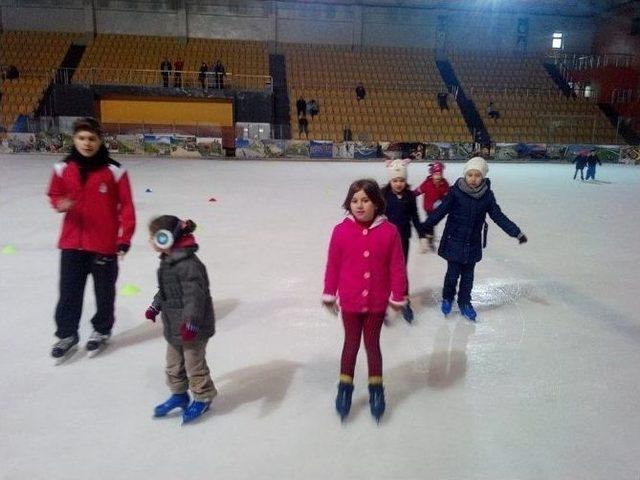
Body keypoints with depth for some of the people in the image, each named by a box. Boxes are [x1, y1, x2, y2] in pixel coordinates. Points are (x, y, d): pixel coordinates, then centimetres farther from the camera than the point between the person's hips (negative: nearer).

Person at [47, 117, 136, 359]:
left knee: (104, 291, 13)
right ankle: (66, 333, 27)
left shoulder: (114, 171, -11)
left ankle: (102, 330, 34)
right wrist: (60, 203, -10)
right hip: (72, 243, 3)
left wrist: (125, 238, -10)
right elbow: (54, 194, 14)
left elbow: (126, 207, -7)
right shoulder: (63, 168, -1)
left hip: (105, 244, -2)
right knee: (69, 291, 9)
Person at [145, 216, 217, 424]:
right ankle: (179, 394, 40)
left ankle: (203, 398, 27)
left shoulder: (189, 265, -28)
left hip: (192, 328, -9)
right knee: (173, 363, 21)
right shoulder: (167, 261, 4)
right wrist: (155, 307, 25)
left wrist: (191, 322, -33)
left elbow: (195, 296, -31)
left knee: (194, 364, 8)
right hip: (173, 326, 9)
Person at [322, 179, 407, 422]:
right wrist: (329, 295, 3)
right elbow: (333, 265, -4)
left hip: (377, 302, 0)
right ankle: (345, 387, 34)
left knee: (372, 344, 17)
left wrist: (398, 297, -1)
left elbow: (397, 267, -6)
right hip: (350, 301, 0)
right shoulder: (341, 231, -13)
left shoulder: (389, 231, -13)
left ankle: (376, 388, 36)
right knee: (351, 344, 16)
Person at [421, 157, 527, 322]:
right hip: (454, 242, -3)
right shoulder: (456, 191, -14)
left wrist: (516, 232, 0)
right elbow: (441, 210, -13)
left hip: (473, 244, 3)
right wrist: (425, 227, -20)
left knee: (468, 275, 15)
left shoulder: (487, 195, -5)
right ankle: (447, 298, 32)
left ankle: (464, 302, 35)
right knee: (453, 273, 6)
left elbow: (498, 216, 1)